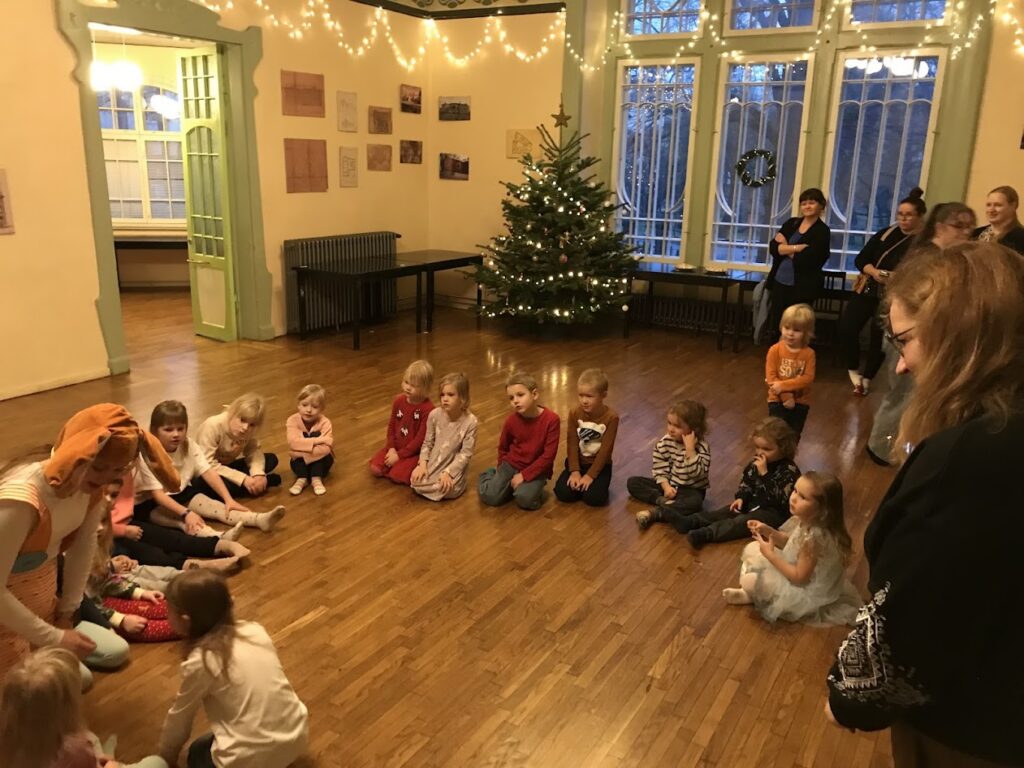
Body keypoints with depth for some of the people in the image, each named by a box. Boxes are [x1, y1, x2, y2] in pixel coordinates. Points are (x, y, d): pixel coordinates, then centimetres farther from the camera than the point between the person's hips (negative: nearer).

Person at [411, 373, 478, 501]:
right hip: (433, 461, 3)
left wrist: (448, 472, -23)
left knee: (446, 490, -27)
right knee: (416, 482, -20)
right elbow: (427, 443, 2)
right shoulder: (434, 415, -8)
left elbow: (466, 454, -15)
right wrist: (422, 464, -13)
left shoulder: (470, 422, -17)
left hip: (454, 466, -3)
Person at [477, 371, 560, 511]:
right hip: (511, 464, 3)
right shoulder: (511, 420, -9)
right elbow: (503, 448, 11)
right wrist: (502, 470, 6)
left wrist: (524, 475, -18)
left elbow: (548, 456, -18)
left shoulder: (551, 419, -19)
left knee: (525, 499, -28)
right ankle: (491, 474, 16)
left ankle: (535, 486, 4)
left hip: (537, 468, -2)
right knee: (490, 497, -14)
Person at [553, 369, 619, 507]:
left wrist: (590, 475, -20)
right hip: (578, 462, 2)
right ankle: (579, 482, 10)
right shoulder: (574, 414, -8)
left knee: (594, 498, -25)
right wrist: (575, 471, -16)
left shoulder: (611, 417, -17)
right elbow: (572, 444, -7)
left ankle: (592, 483, 7)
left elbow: (606, 449, -16)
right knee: (562, 493, -19)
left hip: (599, 465, -2)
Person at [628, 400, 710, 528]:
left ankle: (655, 513, -36)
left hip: (690, 489, -4)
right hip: (669, 484, 5)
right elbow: (659, 466, -3)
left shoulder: (701, 447, -19)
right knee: (632, 482, -8)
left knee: (694, 502, -40)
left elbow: (697, 473, -30)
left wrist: (690, 449, -36)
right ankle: (662, 500, -23)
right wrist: (666, 486, -17)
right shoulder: (666, 442, -7)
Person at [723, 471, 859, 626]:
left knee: (750, 580, -19)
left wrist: (771, 555, -23)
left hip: (807, 591, -9)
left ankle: (751, 596, 16)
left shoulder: (814, 537, -37)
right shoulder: (805, 520, -11)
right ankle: (750, 591, 14)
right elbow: (789, 542, 8)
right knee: (753, 548, 10)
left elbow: (799, 577, -28)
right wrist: (768, 531, -9)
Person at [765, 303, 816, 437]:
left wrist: (783, 386, -26)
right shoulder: (775, 350, -12)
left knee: (794, 437, 16)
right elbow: (771, 377, -14)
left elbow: (808, 379, -17)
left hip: (800, 402, 2)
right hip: (778, 400, -2)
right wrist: (786, 397, -20)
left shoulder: (809, 353, -9)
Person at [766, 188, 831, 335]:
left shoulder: (822, 231, -6)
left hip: (802, 287, -5)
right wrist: (796, 248, -15)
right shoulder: (792, 223, 10)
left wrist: (785, 248, -3)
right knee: (775, 324, 9)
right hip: (779, 282, 5)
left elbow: (804, 260, -17)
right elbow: (773, 247, -2)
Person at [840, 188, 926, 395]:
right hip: (867, 291, 3)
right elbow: (861, 259, 4)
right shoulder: (886, 234, 4)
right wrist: (874, 272, -14)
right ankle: (854, 370, 20)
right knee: (847, 328, -4)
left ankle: (867, 378, 26)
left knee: (879, 338, 5)